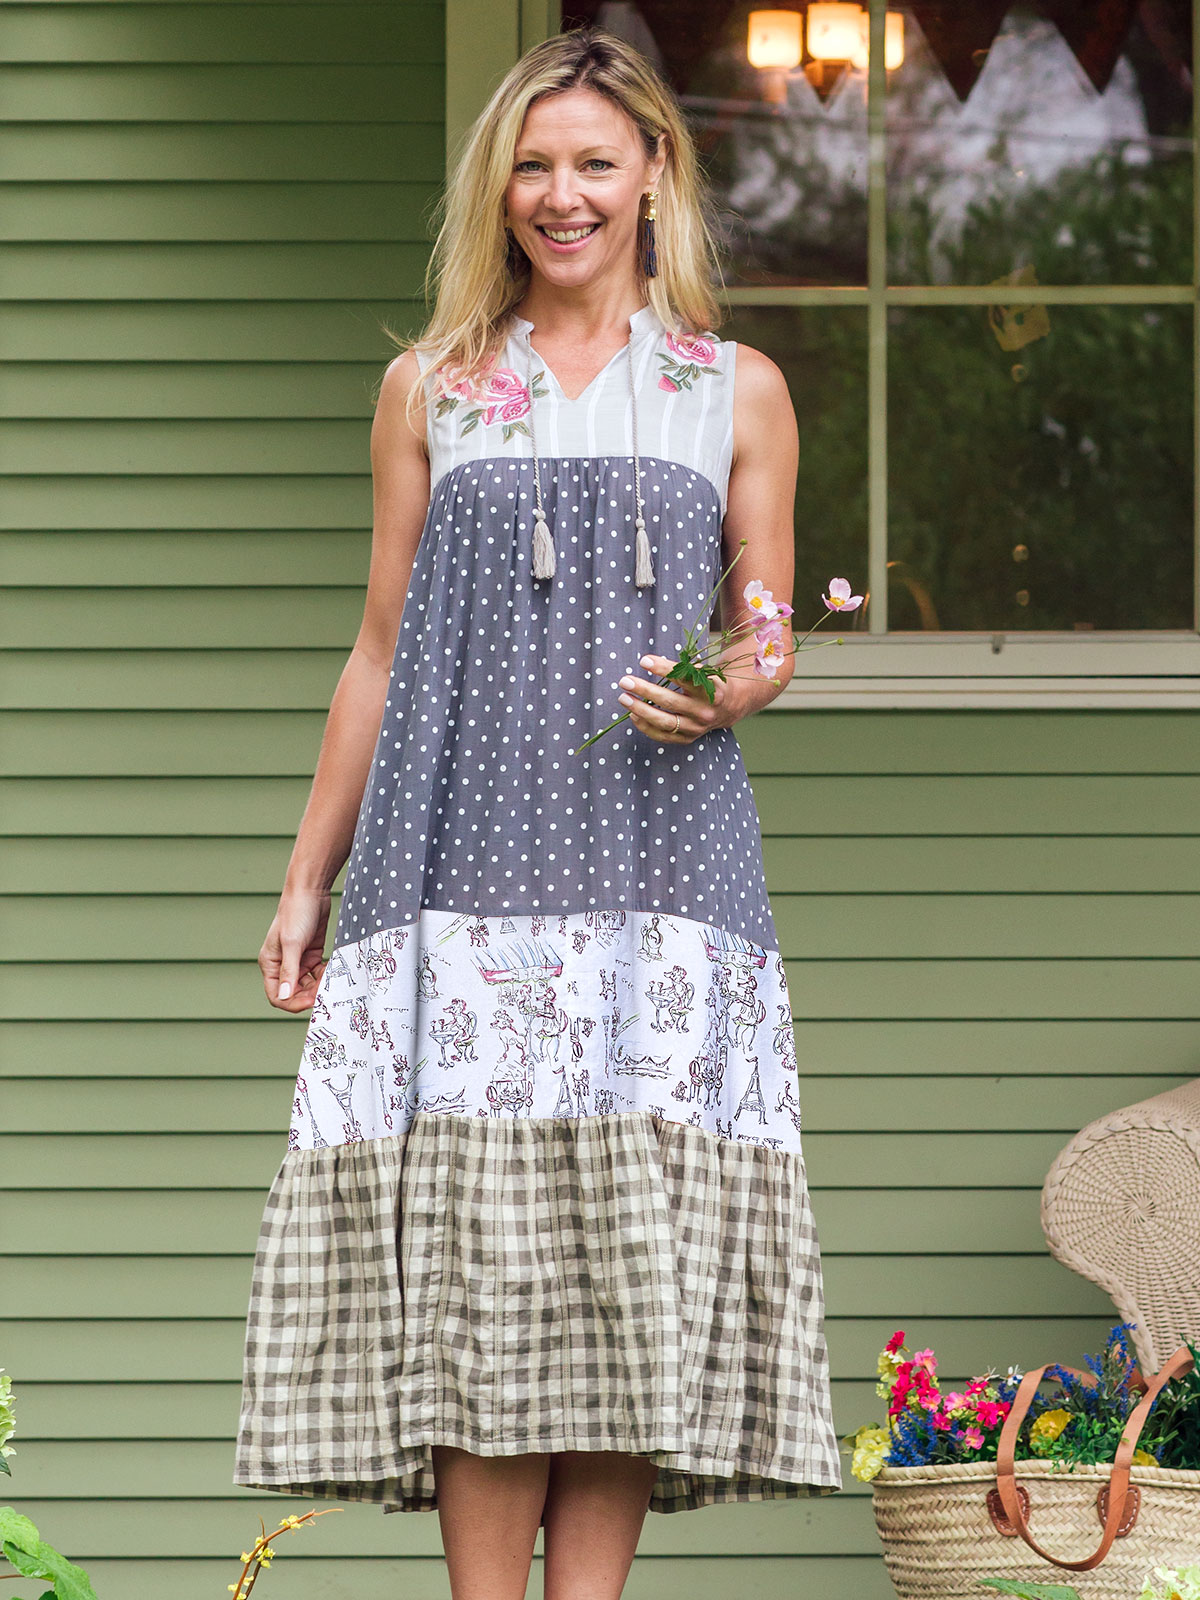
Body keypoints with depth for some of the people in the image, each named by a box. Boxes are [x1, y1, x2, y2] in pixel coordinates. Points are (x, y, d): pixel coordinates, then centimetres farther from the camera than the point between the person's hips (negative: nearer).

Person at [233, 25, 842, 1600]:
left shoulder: (737, 391, 13)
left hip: (660, 872, 0)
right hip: (463, 861, 0)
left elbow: (767, 645, 15)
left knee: (632, 1235, -8)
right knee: (470, 1233, -9)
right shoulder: (429, 390, 14)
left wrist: (730, 694, -8)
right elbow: (380, 656, 16)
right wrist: (306, 879, 13)